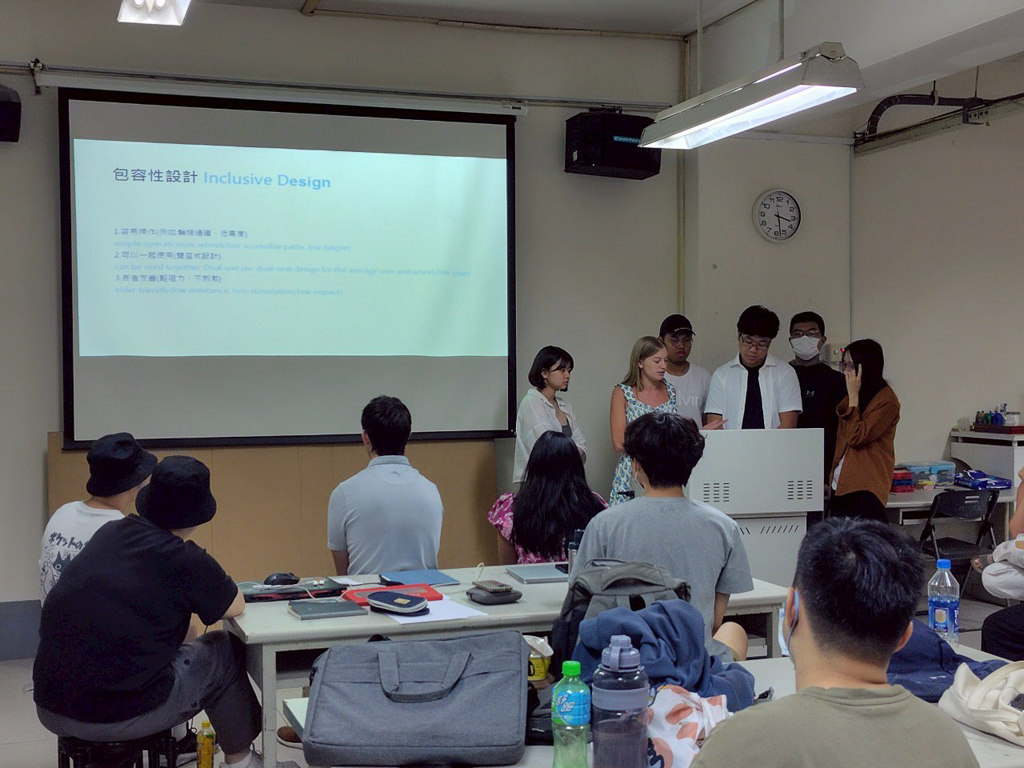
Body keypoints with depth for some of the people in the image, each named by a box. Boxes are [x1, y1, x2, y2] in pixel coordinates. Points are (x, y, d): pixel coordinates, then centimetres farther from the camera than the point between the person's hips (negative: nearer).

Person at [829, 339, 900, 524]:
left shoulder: (886, 401, -10)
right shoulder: (856, 395, 17)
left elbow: (856, 437, -18)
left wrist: (853, 396, -12)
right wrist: (831, 479, 18)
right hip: (841, 487, 8)